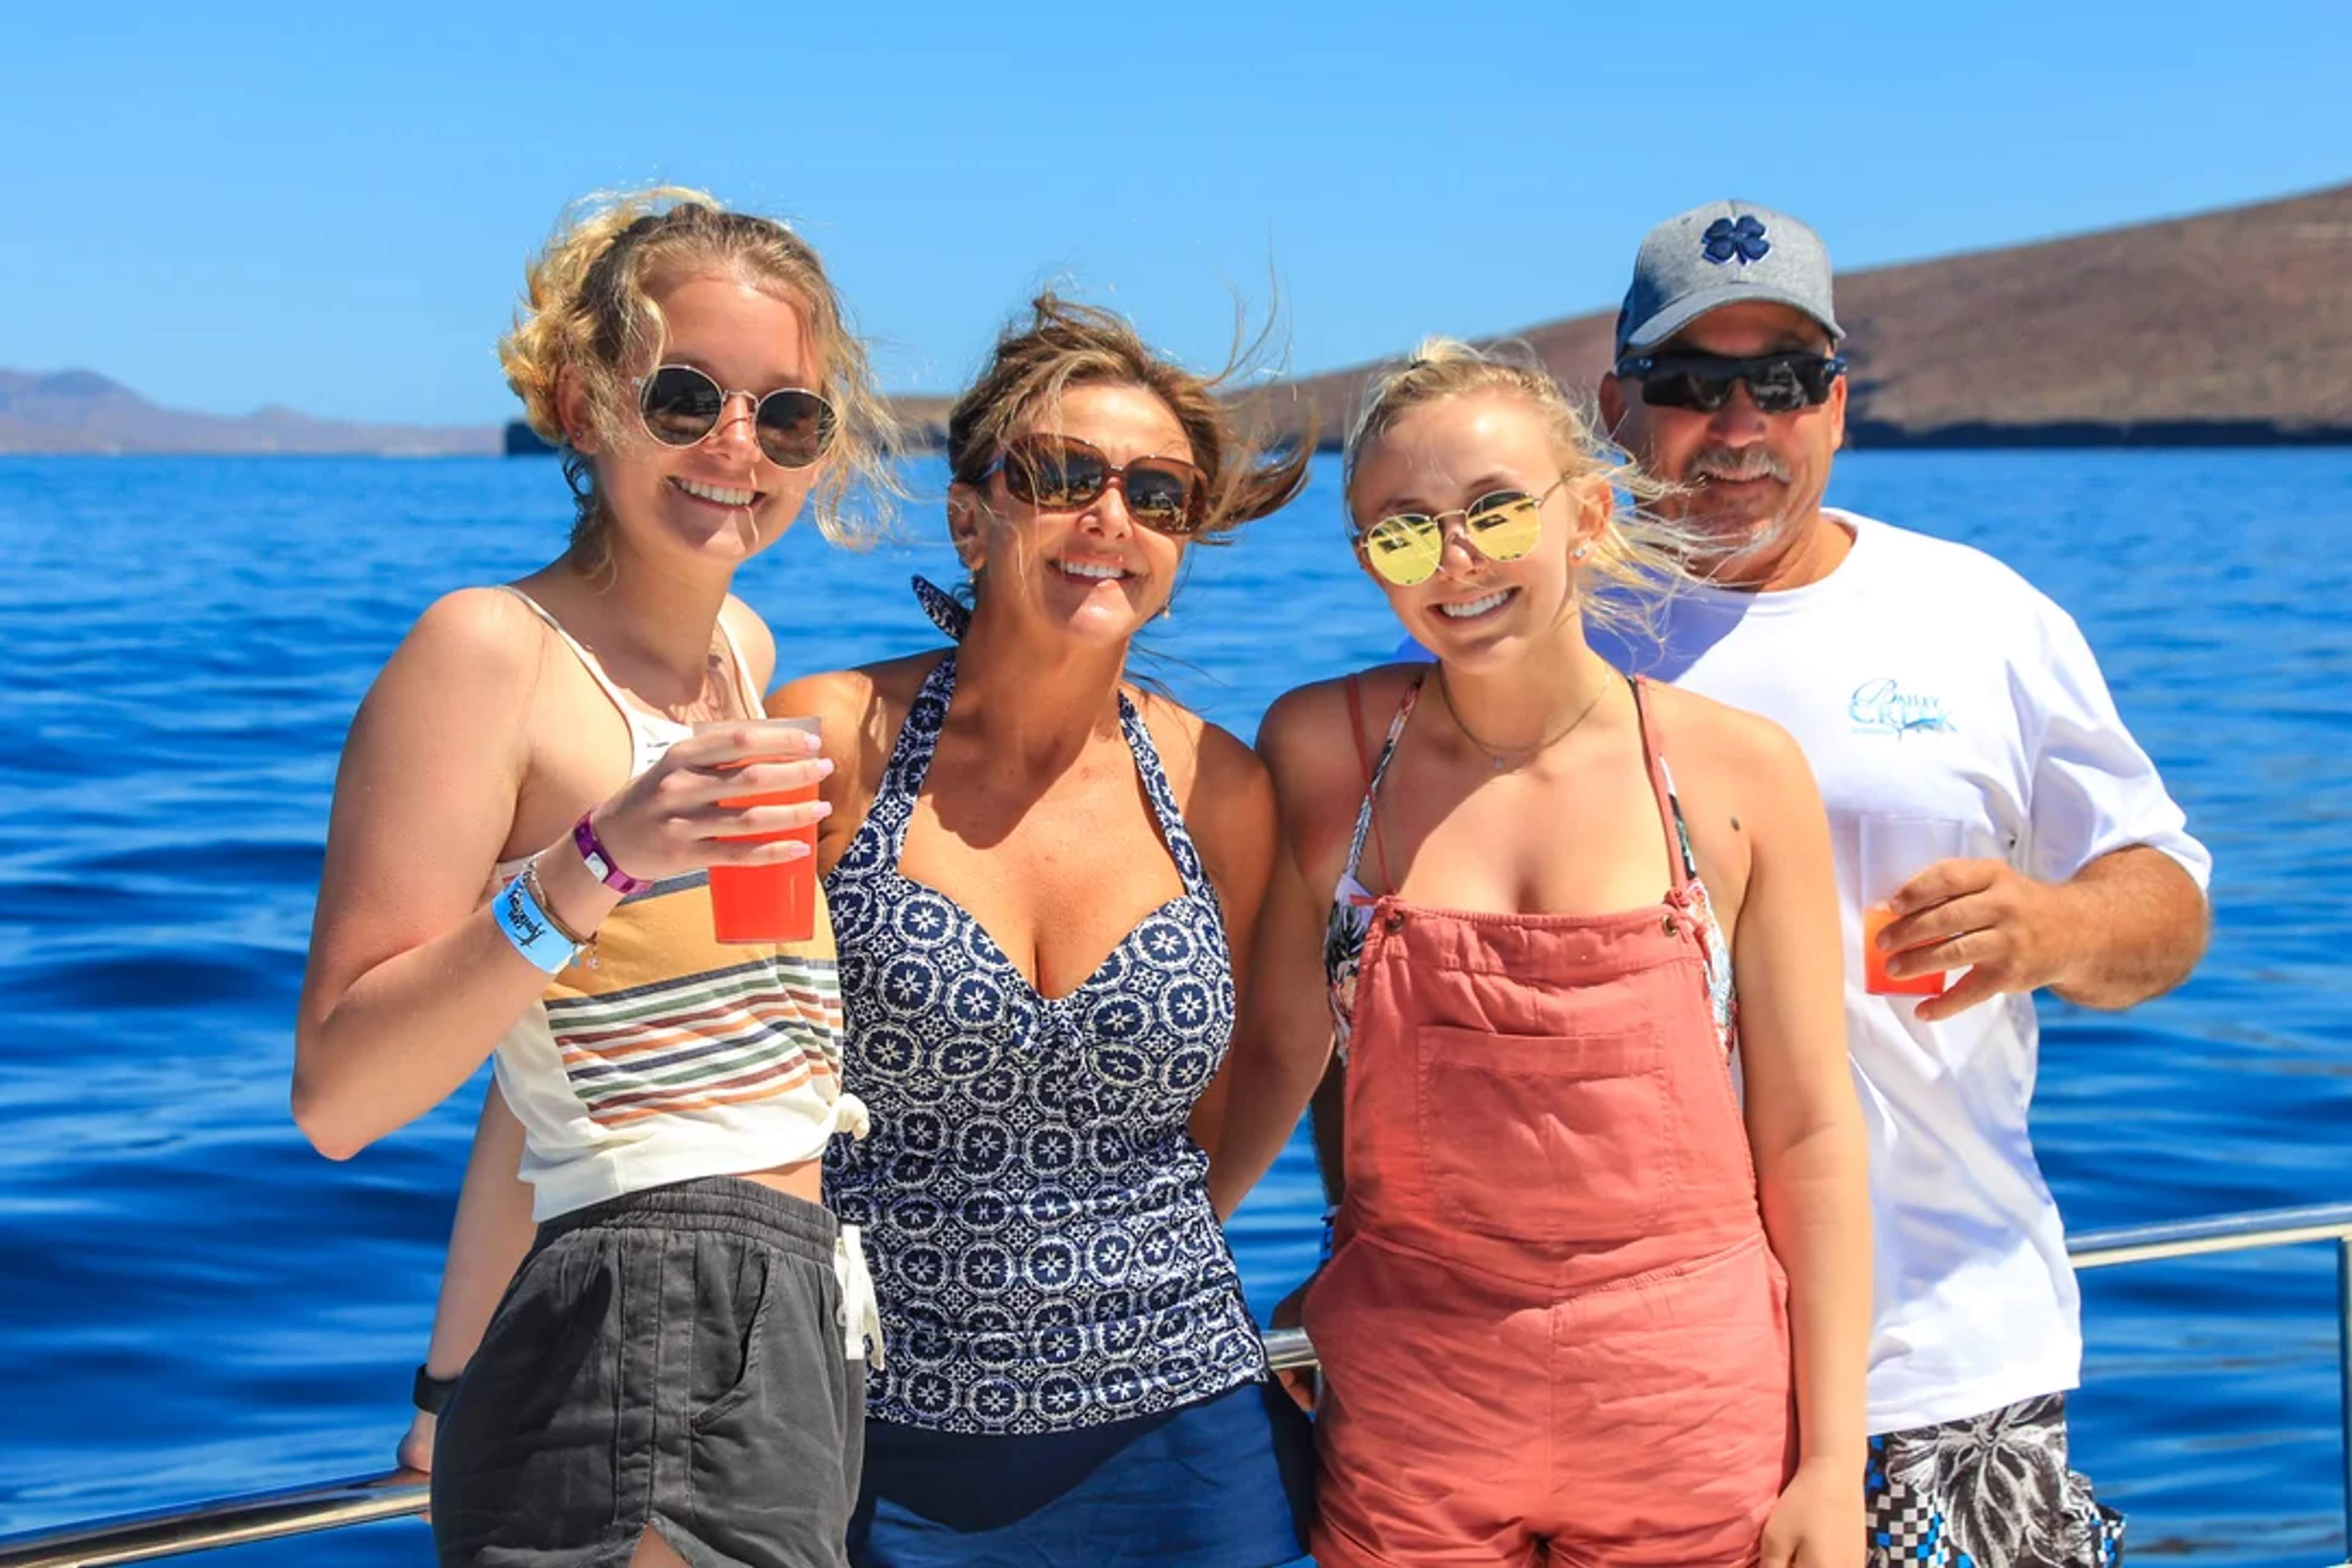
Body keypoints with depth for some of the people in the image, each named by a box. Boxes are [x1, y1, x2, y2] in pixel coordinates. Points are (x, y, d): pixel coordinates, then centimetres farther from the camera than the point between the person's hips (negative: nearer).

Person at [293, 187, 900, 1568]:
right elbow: (339, 1097, -17)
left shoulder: (744, 649, 13)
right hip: (646, 1362, -8)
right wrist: (597, 865, -27)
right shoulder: (493, 651, -10)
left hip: (800, 1337, 8)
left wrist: (461, 1364, 20)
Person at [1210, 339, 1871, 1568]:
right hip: (1408, 1420, 1)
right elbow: (1274, 1048, 9)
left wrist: (1833, 1466, -3)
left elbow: (1810, 1134, -1)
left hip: (1695, 1418, 0)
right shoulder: (1322, 752, -1)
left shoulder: (1739, 774, -3)